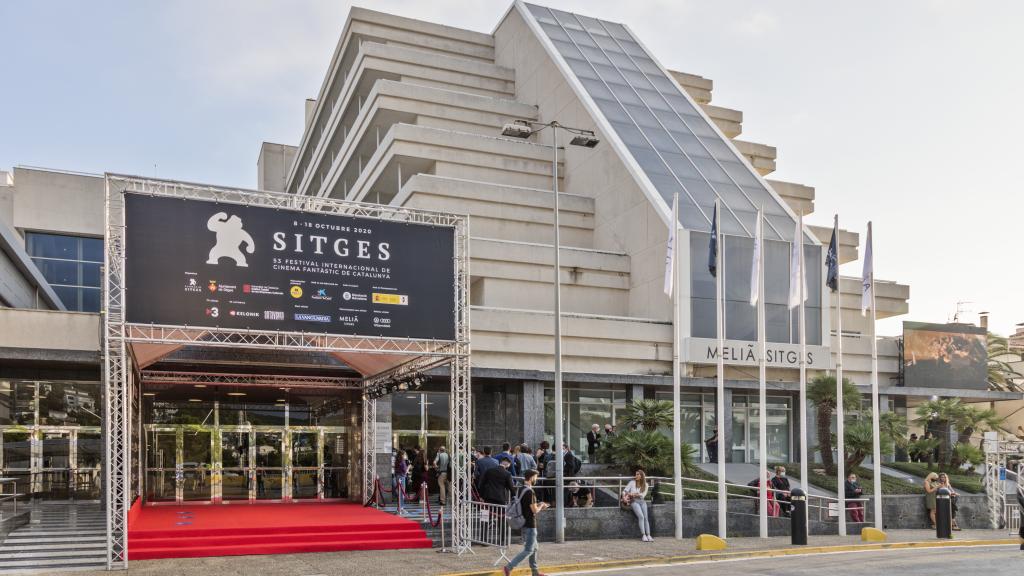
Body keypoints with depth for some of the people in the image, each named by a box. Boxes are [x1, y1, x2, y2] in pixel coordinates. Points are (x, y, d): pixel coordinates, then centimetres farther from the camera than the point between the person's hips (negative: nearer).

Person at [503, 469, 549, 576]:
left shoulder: (522, 490, 9)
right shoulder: (529, 492, -20)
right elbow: (535, 510, -19)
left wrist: (539, 505, 15)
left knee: (534, 548, 19)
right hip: (530, 525, -10)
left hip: (524, 523, 10)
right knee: (528, 550, -6)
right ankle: (509, 567, -12)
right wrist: (541, 505, 0)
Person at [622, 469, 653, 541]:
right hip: (634, 501, -3)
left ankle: (648, 535, -19)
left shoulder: (645, 484, 9)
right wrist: (624, 497, -17)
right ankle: (643, 535, -24)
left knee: (646, 517, -17)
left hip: (642, 501, 3)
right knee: (641, 516, -24)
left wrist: (633, 494, -11)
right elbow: (625, 491, 2)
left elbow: (643, 495, -1)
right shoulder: (632, 482, 4)